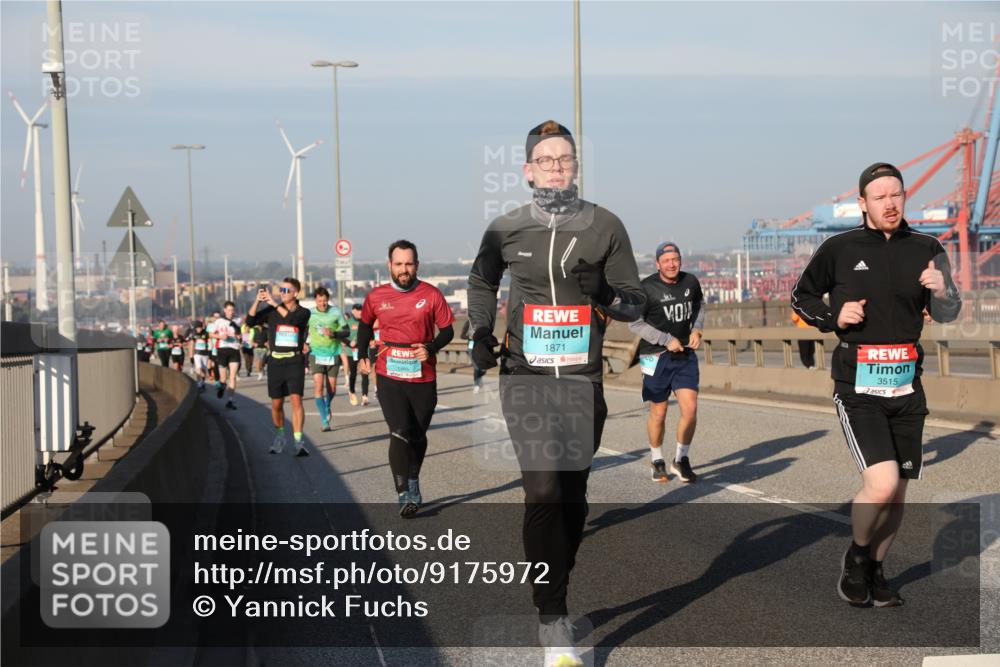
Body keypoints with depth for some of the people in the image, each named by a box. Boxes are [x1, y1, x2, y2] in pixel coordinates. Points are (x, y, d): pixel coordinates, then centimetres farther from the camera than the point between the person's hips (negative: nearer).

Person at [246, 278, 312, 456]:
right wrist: (257, 301, -19)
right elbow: (250, 321, -6)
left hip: (294, 361, -2)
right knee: (276, 404, 10)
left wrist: (274, 303, -23)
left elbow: (293, 319, -21)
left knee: (296, 400, -16)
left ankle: (298, 441, -15)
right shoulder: (271, 311, 5)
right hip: (275, 361, 2)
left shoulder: (303, 312, 1)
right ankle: (280, 436, 31)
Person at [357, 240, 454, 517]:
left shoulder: (431, 295, -3)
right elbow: (365, 325, 21)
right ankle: (405, 496, -15)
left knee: (418, 436, 14)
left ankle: (413, 483, 37)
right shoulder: (376, 296, 2)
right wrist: (362, 356, 13)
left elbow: (447, 330, 3)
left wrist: (430, 348, -15)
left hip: (423, 377, 1)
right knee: (399, 434, -14)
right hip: (389, 377, -1)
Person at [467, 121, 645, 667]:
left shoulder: (604, 226, 1)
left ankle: (553, 591, 28)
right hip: (526, 377, -1)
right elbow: (481, 281, 22)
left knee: (572, 497, 9)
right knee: (544, 492, -12)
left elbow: (634, 300, 4)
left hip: (582, 380, 2)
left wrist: (606, 298, -18)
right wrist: (481, 332, 8)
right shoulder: (506, 230, 3)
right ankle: (553, 622, -9)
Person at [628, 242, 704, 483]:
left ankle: (680, 460, 13)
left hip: (685, 355, 3)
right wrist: (666, 340, -13)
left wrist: (697, 329, 4)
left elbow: (699, 305, 21)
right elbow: (635, 322, -9)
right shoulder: (646, 288, -13)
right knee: (658, 413, 5)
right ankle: (657, 461, 27)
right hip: (656, 356, -3)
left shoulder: (691, 282, 1)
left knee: (690, 409, -7)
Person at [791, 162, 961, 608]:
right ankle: (856, 556, 10)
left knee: (897, 494, 10)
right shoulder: (839, 249, -2)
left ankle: (875, 571, 33)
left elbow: (947, 315, 8)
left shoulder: (926, 250, 5)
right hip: (857, 388, -4)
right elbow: (801, 296, 11)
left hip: (906, 388, 4)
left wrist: (942, 293, -15)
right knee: (881, 485, -19)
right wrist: (834, 317, -8)